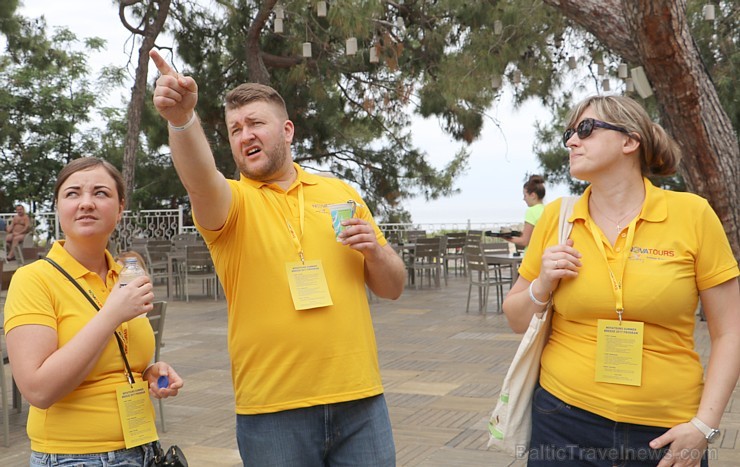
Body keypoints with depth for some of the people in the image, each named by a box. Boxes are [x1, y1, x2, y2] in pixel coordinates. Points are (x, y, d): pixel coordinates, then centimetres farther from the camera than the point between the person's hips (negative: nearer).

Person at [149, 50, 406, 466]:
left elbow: (393, 288, 12)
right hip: (272, 409, -2)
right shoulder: (231, 201, -1)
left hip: (359, 400, 2)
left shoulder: (342, 194, 8)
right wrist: (182, 117, -44)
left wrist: (374, 251, -8)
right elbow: (200, 181, -26)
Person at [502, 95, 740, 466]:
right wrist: (542, 286, -10)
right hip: (565, 418, 2)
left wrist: (704, 425, -9)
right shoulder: (556, 217, 0)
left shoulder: (691, 214, -7)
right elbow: (517, 321, 9)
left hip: (665, 432, -1)